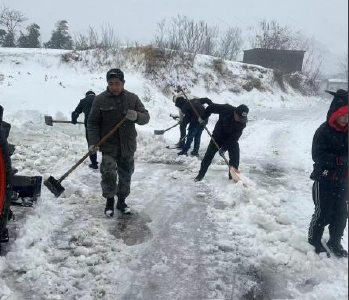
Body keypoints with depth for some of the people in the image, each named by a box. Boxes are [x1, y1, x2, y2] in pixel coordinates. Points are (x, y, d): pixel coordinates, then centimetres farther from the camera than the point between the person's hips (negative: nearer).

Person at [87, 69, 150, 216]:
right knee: (109, 175, -10)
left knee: (126, 176, 13)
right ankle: (110, 201, 14)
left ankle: (121, 201, 32)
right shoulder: (100, 100, -6)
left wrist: (136, 116, -24)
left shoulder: (133, 98, -1)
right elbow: (93, 123, -3)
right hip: (108, 146, -2)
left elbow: (146, 117, -1)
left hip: (127, 146, 3)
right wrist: (93, 142, -14)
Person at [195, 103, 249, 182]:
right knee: (209, 154, -1)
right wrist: (203, 118, -12)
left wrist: (224, 148, -28)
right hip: (218, 136, 0)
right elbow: (211, 108, -15)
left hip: (231, 139, 1)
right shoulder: (226, 109, -29)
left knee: (235, 157, -8)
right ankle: (201, 174, 13)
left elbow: (235, 137, -25)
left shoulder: (242, 123, -25)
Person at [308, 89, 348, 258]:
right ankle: (314, 240, 24)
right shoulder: (323, 132, -15)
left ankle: (335, 242, 32)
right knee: (323, 213, 3)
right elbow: (317, 156, -21)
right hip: (325, 180, -5)